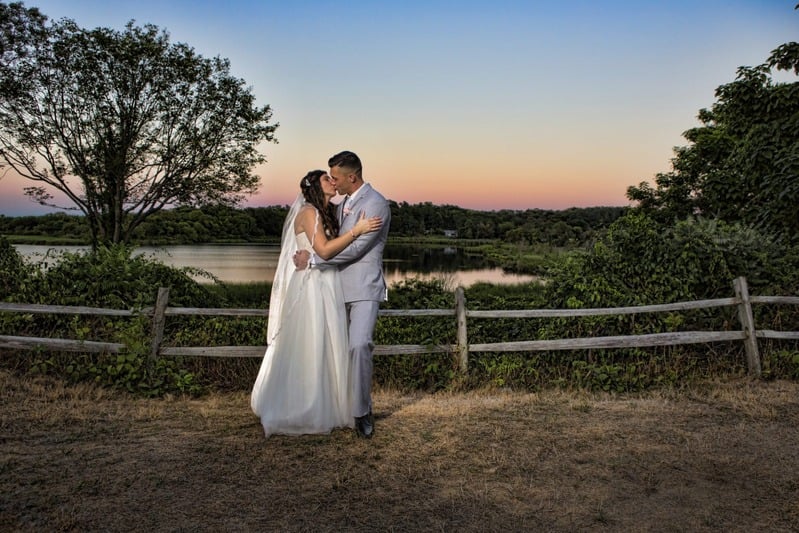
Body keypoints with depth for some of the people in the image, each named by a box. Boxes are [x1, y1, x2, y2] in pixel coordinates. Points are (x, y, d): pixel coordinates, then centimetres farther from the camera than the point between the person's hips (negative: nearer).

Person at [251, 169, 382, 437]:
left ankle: (323, 409, 21)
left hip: (326, 291, 9)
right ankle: (302, 415, 8)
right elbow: (324, 250, -20)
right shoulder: (309, 212, -10)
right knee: (309, 350, -3)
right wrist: (356, 230, -20)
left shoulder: (326, 214, 18)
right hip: (310, 289, -9)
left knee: (325, 350, 12)